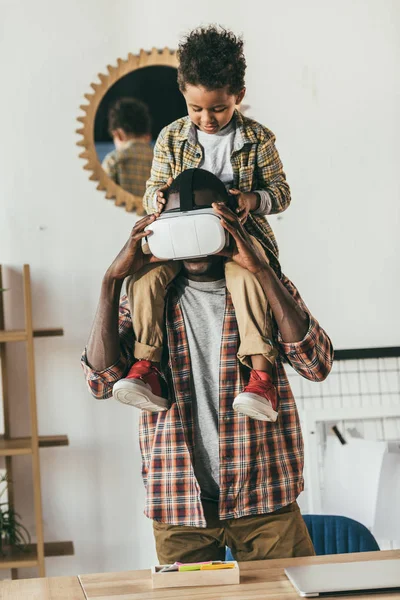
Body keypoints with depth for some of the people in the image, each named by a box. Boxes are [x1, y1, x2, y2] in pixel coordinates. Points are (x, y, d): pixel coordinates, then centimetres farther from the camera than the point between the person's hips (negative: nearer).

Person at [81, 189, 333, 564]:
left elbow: (317, 365, -13)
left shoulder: (265, 289, 4)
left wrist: (262, 271, -18)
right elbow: (102, 381, -9)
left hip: (263, 501, 0)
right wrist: (113, 280, -13)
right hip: (179, 505, 0)